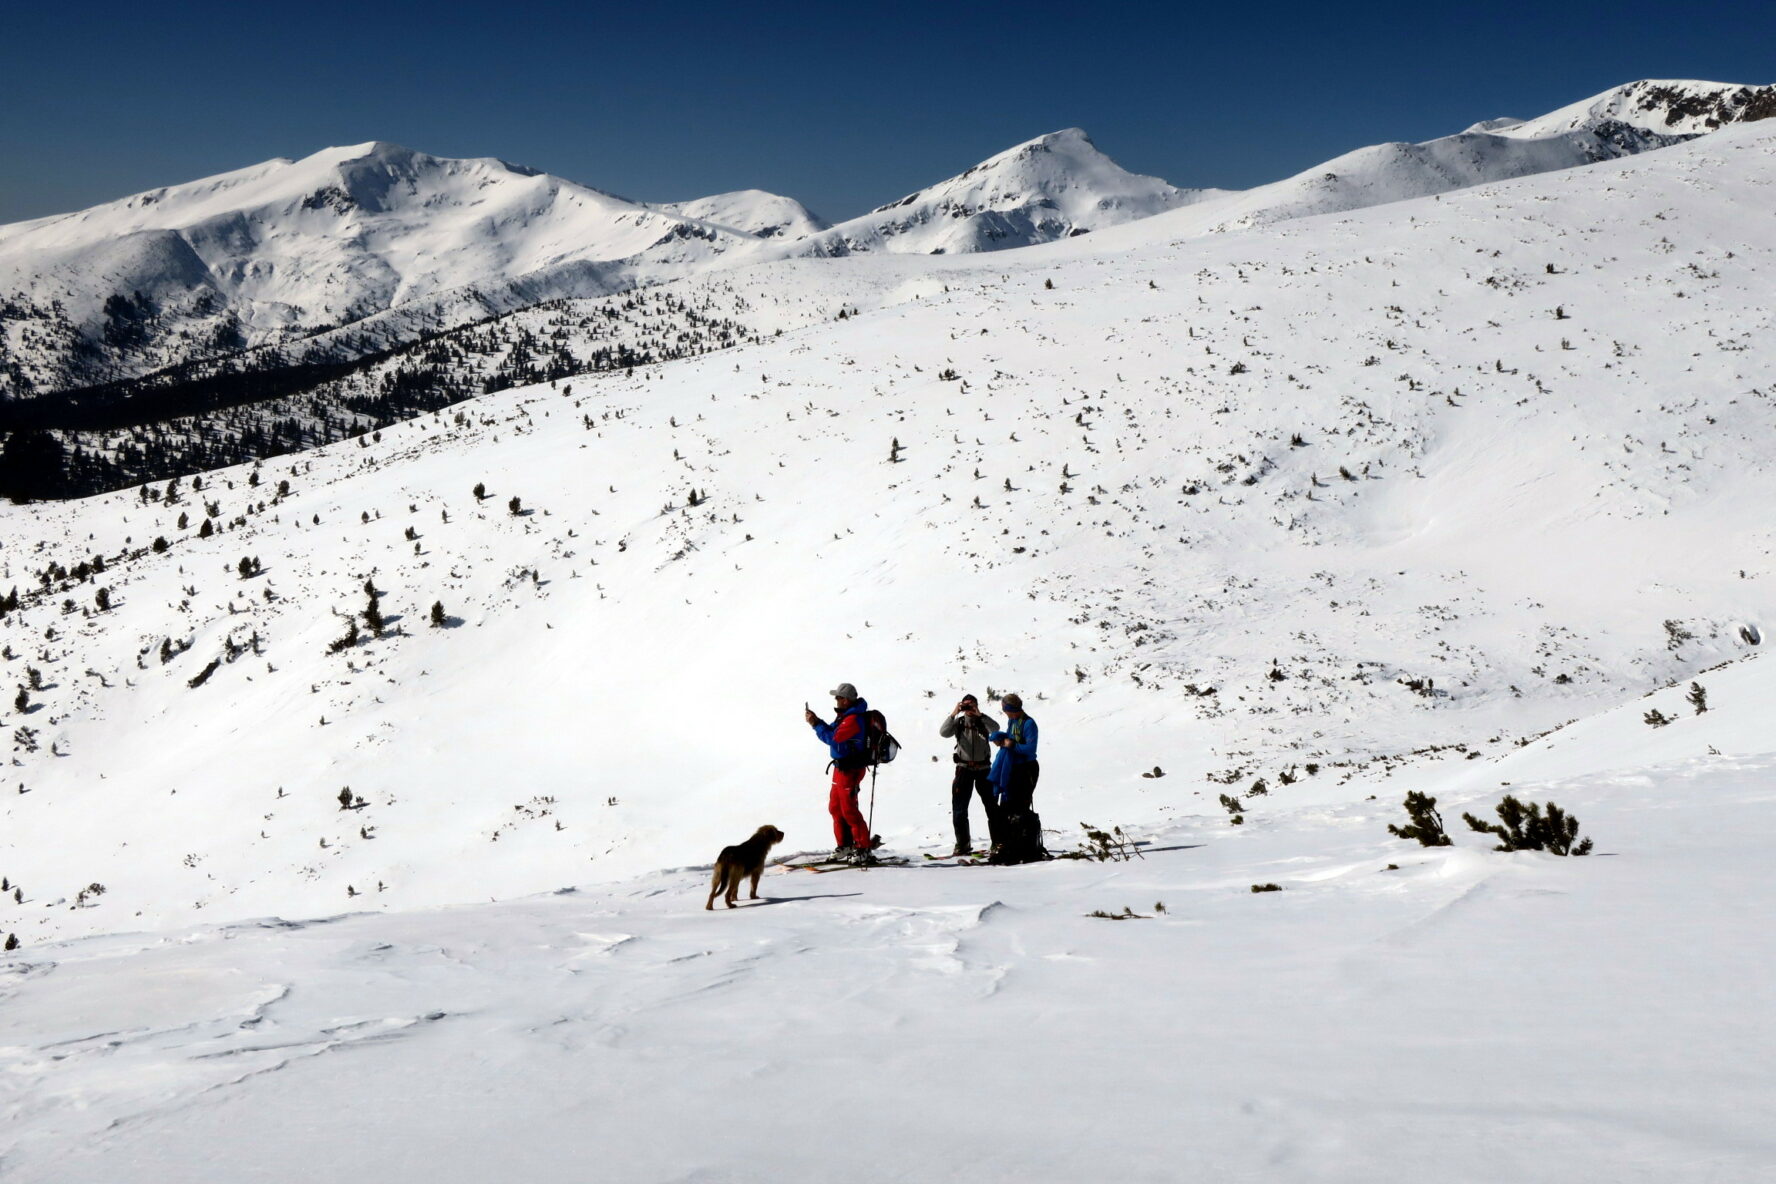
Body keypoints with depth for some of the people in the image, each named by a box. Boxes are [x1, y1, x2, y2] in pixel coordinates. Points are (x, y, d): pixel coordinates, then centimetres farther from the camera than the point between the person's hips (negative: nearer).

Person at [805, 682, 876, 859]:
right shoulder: (846, 715, 11)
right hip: (841, 768, 11)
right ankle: (845, 845, 25)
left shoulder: (853, 719, -22)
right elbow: (833, 731, 16)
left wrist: (815, 723, -17)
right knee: (835, 807, 16)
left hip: (850, 770, -11)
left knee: (849, 809, -6)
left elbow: (832, 738, -25)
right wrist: (817, 721, 3)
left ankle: (863, 848, 0)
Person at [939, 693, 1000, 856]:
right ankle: (963, 844, 4)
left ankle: (998, 842, 14)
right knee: (959, 807, -2)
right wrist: (953, 714, -21)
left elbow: (995, 729, -17)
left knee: (992, 805, 5)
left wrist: (979, 715, -24)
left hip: (983, 768, 0)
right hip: (964, 768, 0)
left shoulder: (983, 721, 4)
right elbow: (943, 732, -12)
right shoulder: (958, 722, 5)